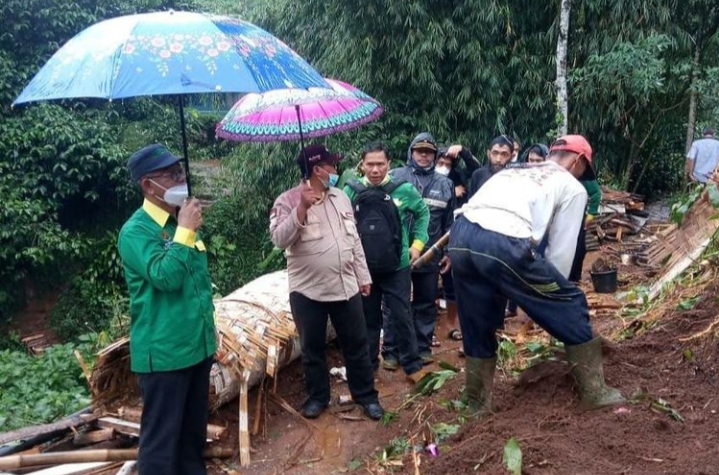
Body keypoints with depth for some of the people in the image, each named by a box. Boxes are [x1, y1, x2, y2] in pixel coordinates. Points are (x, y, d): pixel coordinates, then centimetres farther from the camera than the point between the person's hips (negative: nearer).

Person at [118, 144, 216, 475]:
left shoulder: (181, 221, 9)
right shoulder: (136, 231, -14)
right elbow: (165, 276, -29)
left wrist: (209, 330, 21)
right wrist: (185, 231, -22)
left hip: (197, 346, 8)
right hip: (163, 352, -7)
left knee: (194, 430, 19)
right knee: (161, 436, 2)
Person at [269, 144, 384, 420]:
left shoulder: (340, 197, 9)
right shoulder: (288, 201, -8)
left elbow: (354, 239, 13)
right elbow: (279, 240, -21)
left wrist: (363, 276, 12)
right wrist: (302, 208, -28)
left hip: (346, 287, 4)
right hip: (307, 291, -4)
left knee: (356, 345, 11)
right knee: (313, 348, 11)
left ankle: (366, 395, 26)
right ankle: (317, 397, 30)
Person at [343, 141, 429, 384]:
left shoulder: (403, 189, -8)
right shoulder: (351, 191, -6)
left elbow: (423, 213, 9)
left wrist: (418, 243, 4)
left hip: (396, 268, -1)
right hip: (363, 268, 2)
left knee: (401, 317, 4)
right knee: (368, 319, 14)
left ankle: (412, 365, 19)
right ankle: (368, 364, 29)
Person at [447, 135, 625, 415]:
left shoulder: (514, 171, 37)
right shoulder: (572, 187, 20)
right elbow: (562, 249, 16)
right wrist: (550, 292, 29)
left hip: (460, 234, 7)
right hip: (502, 242, -6)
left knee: (478, 327, 24)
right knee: (570, 306, 14)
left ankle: (478, 404, 36)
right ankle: (595, 393, 24)